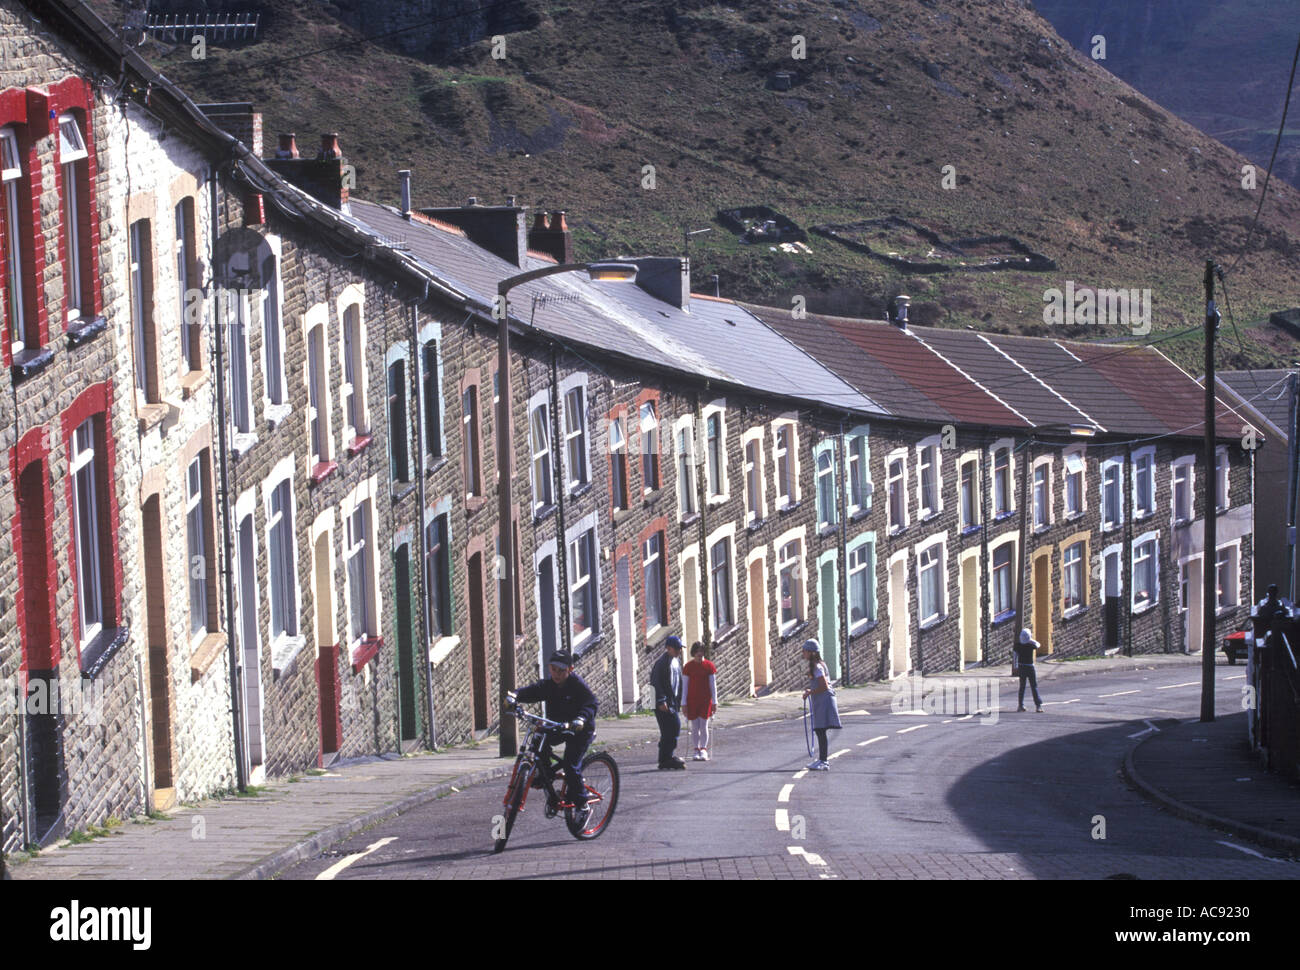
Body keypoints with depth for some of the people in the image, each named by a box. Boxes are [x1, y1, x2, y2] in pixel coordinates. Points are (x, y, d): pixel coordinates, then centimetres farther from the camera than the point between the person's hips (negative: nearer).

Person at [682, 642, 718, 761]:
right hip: (692, 700, 1)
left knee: (703, 725, -2)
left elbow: (713, 684, 3)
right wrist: (684, 704, 0)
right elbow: (685, 686, 3)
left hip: (706, 700, -1)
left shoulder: (709, 665, 0)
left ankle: (703, 750, 4)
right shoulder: (688, 667, 1)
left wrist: (714, 702, 0)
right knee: (694, 727, 1)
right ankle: (696, 750, 6)